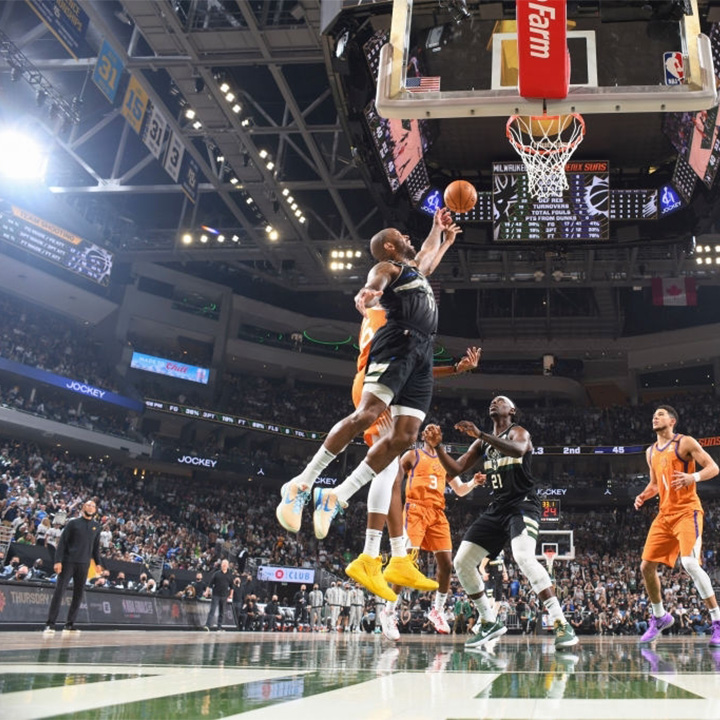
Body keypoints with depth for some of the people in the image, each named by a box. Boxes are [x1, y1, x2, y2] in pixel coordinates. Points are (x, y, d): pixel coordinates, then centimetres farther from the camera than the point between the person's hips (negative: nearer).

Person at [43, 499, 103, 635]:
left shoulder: (96, 526, 12)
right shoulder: (73, 523, 2)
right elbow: (62, 542, -2)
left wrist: (98, 563, 7)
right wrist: (58, 561, -11)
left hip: (84, 564, 4)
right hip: (68, 562, -3)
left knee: (78, 595, 4)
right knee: (59, 591, -7)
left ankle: (69, 624, 10)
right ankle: (50, 624, -4)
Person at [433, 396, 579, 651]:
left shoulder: (518, 431, -3)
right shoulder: (482, 443, 17)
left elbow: (518, 450, -29)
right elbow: (455, 469, 13)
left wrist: (480, 434, -37)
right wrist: (437, 446, -3)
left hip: (522, 504, -7)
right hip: (497, 508, 7)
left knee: (524, 557, -32)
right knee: (462, 562, 0)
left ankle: (561, 623, -25)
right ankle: (489, 622, 14)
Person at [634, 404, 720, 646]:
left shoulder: (685, 442, -5)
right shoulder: (651, 452, 15)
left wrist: (694, 476, -29)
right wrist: (644, 496, 5)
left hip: (687, 512, -7)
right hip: (664, 515, 7)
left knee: (690, 563, -24)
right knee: (646, 567, 5)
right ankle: (659, 617, 25)